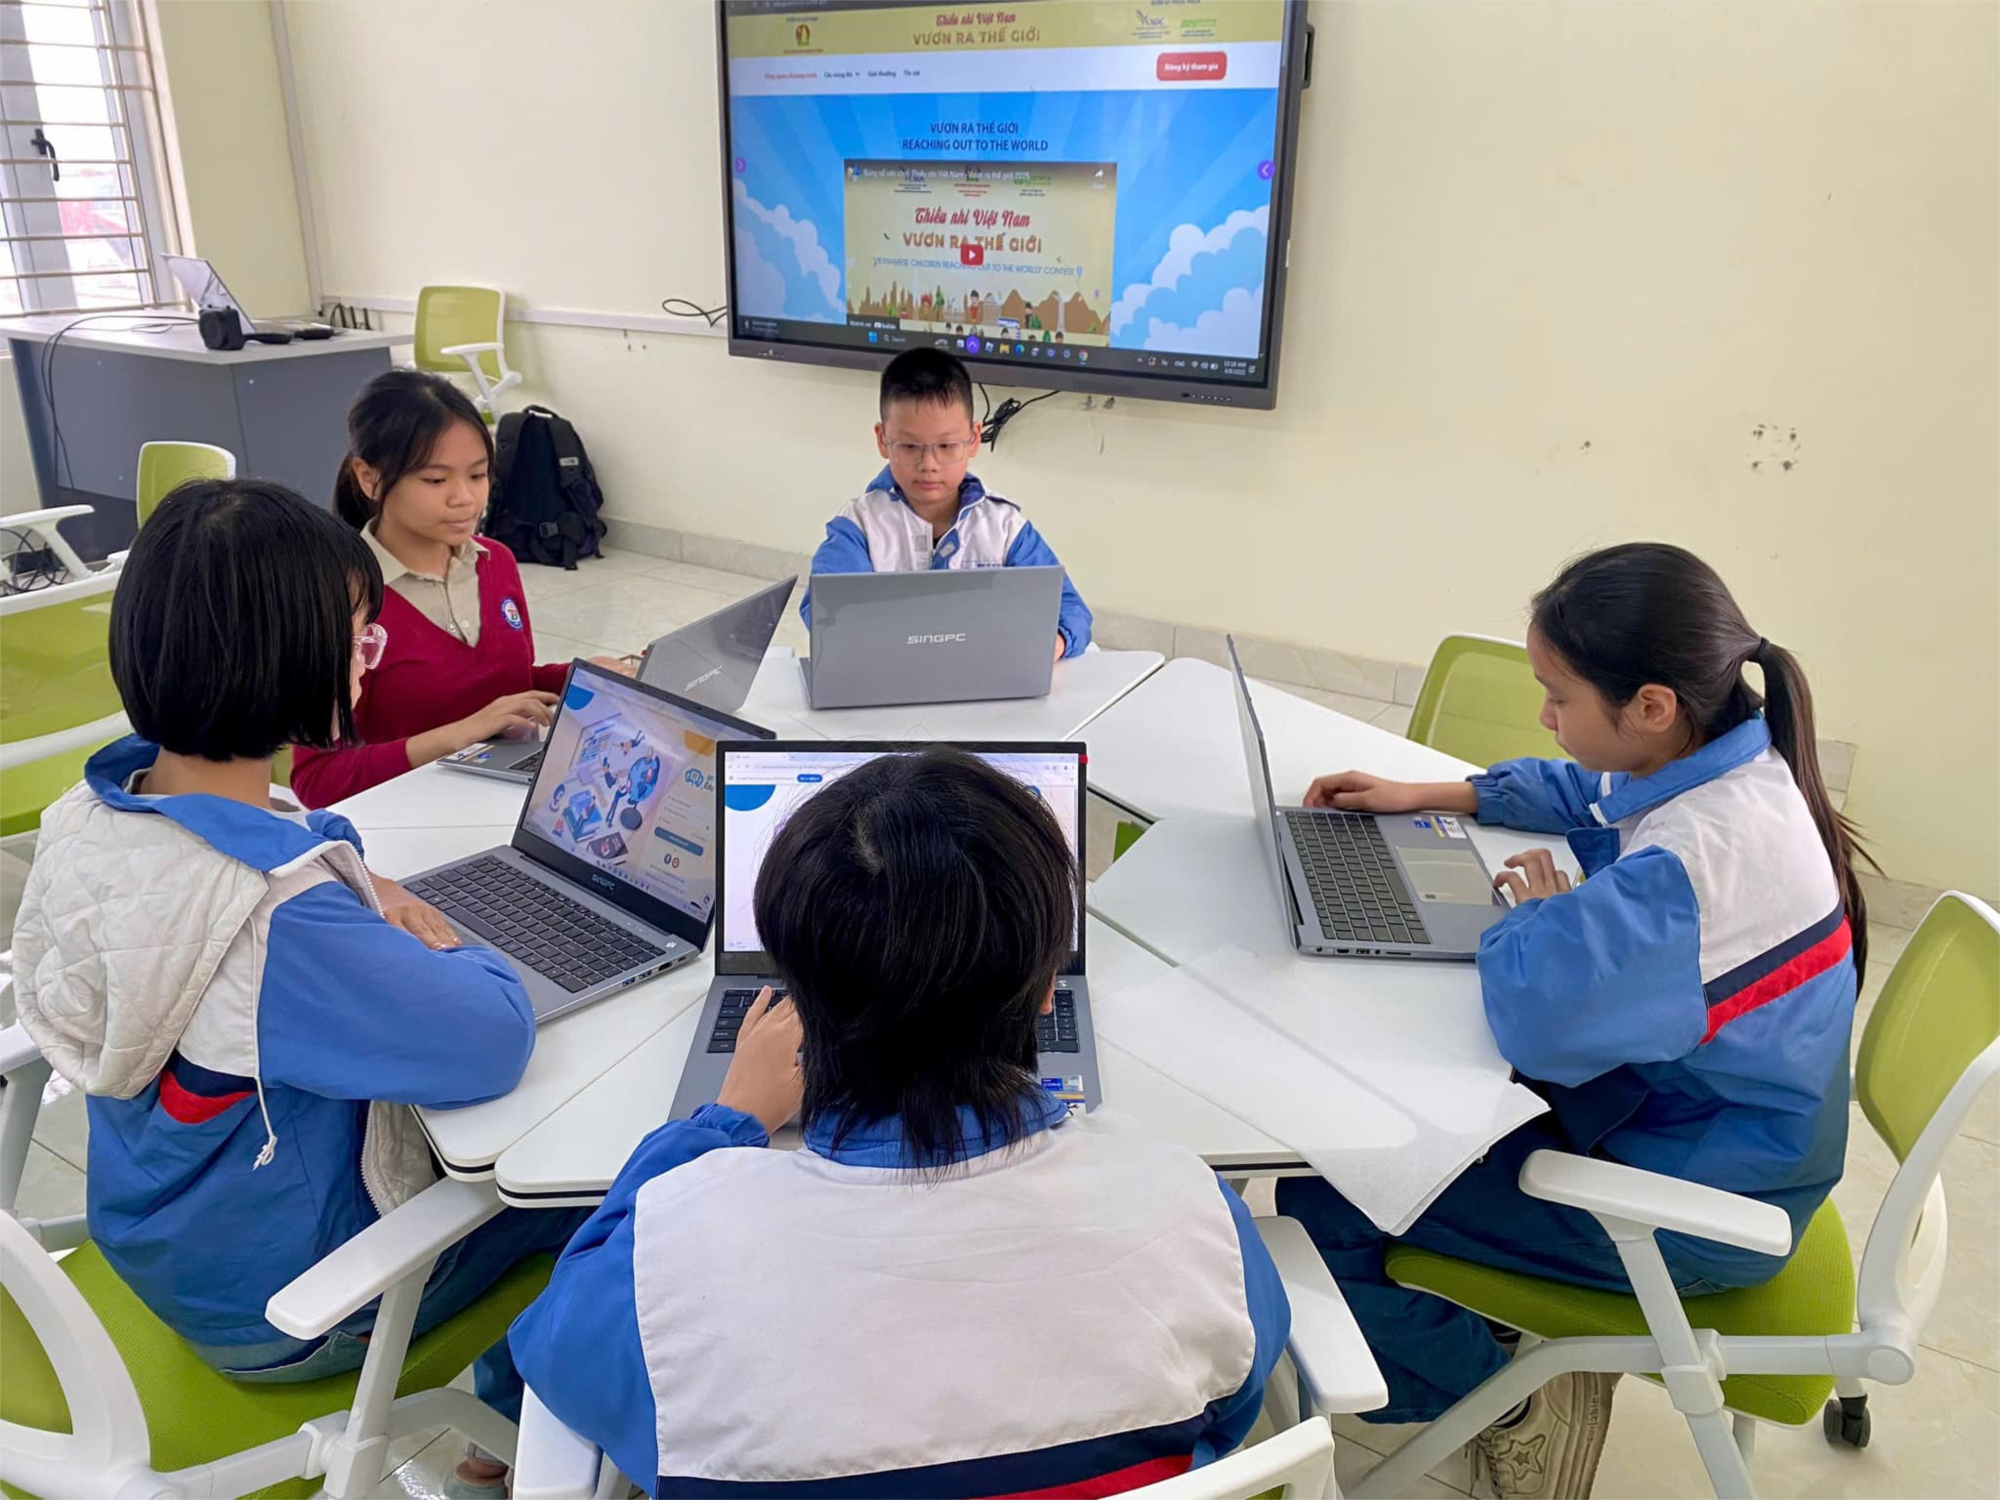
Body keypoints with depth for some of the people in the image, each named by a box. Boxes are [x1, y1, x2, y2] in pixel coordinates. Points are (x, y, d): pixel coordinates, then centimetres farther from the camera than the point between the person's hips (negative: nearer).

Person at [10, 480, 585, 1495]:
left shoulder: (89, 813, -12)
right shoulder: (281, 921, -40)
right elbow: (496, 1039, -34)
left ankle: (506, 1412, 43)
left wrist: (360, 898, -9)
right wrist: (446, 951, -12)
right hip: (279, 1312, -8)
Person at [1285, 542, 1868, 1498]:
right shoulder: (1732, 761, -6)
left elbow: (1535, 1013, -44)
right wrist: (1427, 797, 7)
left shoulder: (1691, 860, -35)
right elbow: (1576, 791, 14)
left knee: (1322, 1198, -12)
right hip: (1700, 1110, 10)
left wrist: (1534, 912, -22)